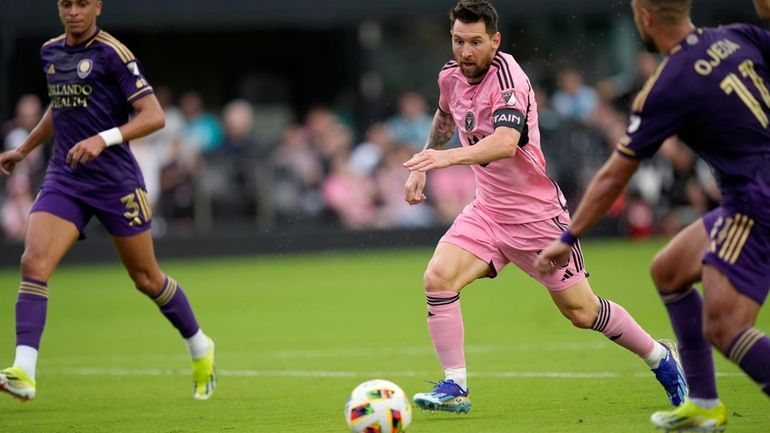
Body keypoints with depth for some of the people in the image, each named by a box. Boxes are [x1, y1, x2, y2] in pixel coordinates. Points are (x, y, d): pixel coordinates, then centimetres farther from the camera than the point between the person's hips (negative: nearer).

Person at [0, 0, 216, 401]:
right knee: (33, 263, -17)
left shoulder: (112, 54, -12)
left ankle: (200, 348, 33)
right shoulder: (50, 52, 9)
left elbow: (153, 116, -17)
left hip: (116, 181, -5)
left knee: (146, 278, 8)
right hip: (63, 178, 5)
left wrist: (103, 139, -29)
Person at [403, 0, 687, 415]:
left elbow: (505, 143, -40)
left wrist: (448, 157, -53)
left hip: (537, 214, -6)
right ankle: (455, 387, -10)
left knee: (581, 311, 4)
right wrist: (421, 167, 20)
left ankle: (661, 359, 28)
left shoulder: (507, 78, -23)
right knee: (437, 278, -17)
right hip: (487, 208, 6)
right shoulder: (451, 76, 0)